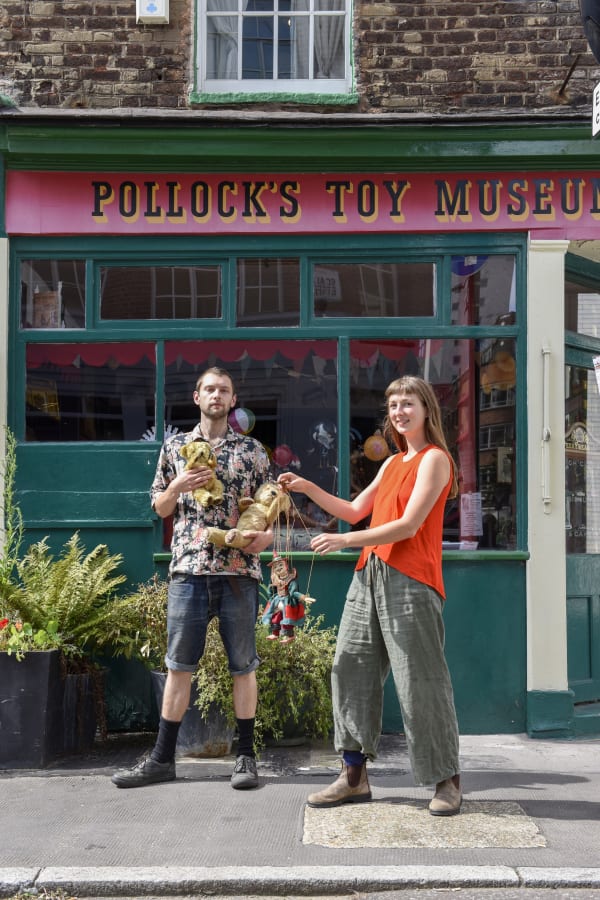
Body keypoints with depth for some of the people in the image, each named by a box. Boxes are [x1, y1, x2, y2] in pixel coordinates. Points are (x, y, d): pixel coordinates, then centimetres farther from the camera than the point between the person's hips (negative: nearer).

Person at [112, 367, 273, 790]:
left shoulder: (253, 450, 8)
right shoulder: (175, 447, 12)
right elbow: (160, 508, 15)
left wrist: (266, 534, -12)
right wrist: (177, 486, -6)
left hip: (239, 569, -1)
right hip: (189, 568, 1)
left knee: (243, 665, 4)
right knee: (179, 664, 4)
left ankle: (246, 756, 13)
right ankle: (163, 758, 12)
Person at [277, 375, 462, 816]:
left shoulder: (435, 458, -4)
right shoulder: (392, 463, 21)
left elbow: (408, 525, -13)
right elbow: (355, 511, 24)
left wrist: (344, 541, -16)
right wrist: (308, 488, 14)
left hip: (410, 580, -8)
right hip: (369, 575, 8)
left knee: (420, 680, -5)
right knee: (352, 669, 4)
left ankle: (447, 779, 8)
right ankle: (355, 775, 11)